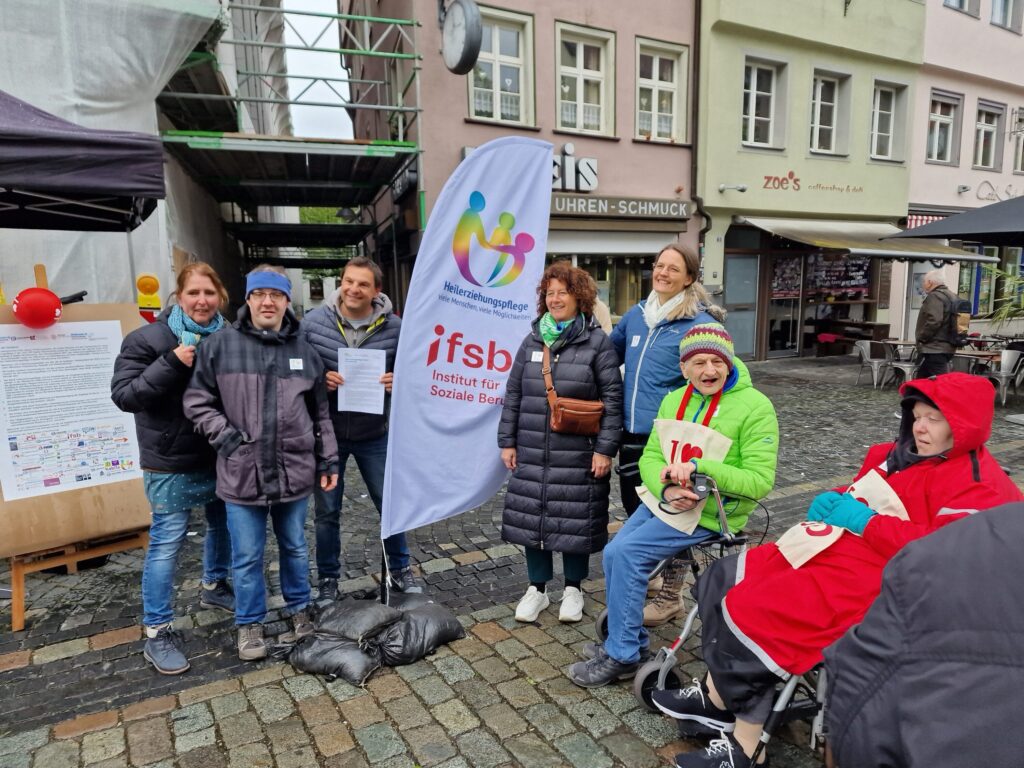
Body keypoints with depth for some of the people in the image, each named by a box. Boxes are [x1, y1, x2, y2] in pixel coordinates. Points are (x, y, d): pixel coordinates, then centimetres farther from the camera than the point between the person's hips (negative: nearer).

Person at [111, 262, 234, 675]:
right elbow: (123, 395, -14)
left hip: (221, 456, 5)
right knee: (166, 542, -1)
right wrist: (172, 364, -25)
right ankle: (157, 632, 12)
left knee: (224, 525, 19)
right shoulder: (148, 339, -9)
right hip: (171, 463, -5)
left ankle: (214, 586, 45)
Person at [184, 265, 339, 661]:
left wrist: (328, 461, 8)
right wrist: (226, 437, -10)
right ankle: (249, 624, 30)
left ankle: (299, 610, 37)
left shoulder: (305, 351, 5)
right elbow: (197, 402, 2)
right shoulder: (220, 346, -3)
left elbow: (320, 413, 9)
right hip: (242, 472, -2)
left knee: (295, 547, 18)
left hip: (294, 471, 2)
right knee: (247, 556, 10)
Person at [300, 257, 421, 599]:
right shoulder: (313, 321, -9)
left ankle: (399, 570, 34)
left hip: (374, 434, 0)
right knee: (327, 511, 12)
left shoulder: (394, 327, -9)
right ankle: (328, 579, 32)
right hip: (327, 432, 0)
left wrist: (398, 382, -19)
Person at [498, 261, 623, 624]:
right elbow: (513, 394, 10)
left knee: (574, 522, 7)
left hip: (578, 455, -4)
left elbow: (612, 398, -6)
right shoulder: (532, 341, 9)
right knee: (530, 518, 9)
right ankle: (537, 588, 28)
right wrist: (507, 441, 5)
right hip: (532, 452, 4)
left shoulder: (597, 342, -4)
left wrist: (605, 448, -11)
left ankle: (573, 589, 29)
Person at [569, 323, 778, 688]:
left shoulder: (755, 407, -14)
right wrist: (667, 488, -18)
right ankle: (628, 640, 20)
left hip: (710, 513, -7)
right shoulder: (674, 400, 6)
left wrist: (699, 466, -29)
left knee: (628, 553, -17)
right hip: (664, 499, 7)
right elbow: (650, 456, 4)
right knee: (613, 554, -1)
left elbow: (759, 481, -18)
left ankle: (622, 656, 0)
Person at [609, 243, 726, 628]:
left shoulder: (699, 324, -10)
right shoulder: (636, 315, 9)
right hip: (633, 431, 6)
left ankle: (670, 596, 24)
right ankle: (650, 572, 41)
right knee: (635, 508, 18)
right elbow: (611, 353, 27)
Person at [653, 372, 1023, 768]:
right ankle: (719, 693, 4)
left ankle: (719, 698, 3)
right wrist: (833, 499, 6)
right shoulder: (903, 453, 16)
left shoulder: (978, 485, -10)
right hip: (831, 551, 10)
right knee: (725, 579, -1)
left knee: (751, 613, -21)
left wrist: (866, 522, -20)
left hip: (873, 582, -10)